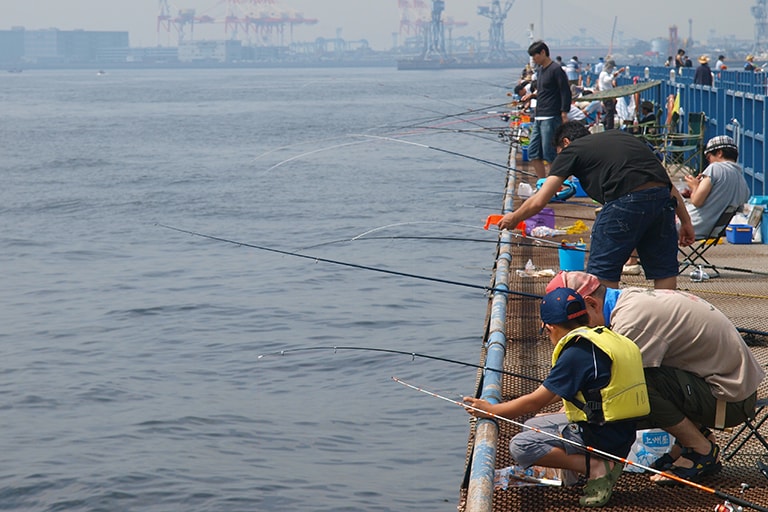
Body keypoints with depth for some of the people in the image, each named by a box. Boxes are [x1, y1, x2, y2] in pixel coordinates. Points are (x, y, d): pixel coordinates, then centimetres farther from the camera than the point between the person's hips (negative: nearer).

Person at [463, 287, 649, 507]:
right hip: (622, 434, 9)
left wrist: (489, 410, -1)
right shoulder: (605, 337, 10)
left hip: (601, 437, -9)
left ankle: (596, 467, -15)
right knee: (534, 425, 21)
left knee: (521, 446, -12)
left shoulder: (577, 353, -17)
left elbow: (534, 403, -12)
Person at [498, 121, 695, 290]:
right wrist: (686, 221, 28)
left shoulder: (572, 150, 17)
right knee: (664, 270, 15)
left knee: (603, 272, 9)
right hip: (662, 198, 6)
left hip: (626, 202, -5)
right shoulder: (622, 136, 32)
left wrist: (514, 218, 31)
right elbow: (669, 184, 26)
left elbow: (538, 201, 13)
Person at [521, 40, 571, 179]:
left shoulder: (556, 69, -9)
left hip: (551, 118, -9)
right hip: (538, 118, 9)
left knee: (549, 153, -9)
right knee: (533, 153, 6)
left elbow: (566, 93, -12)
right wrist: (532, 95, 9)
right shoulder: (540, 70, 18)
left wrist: (564, 114, -18)